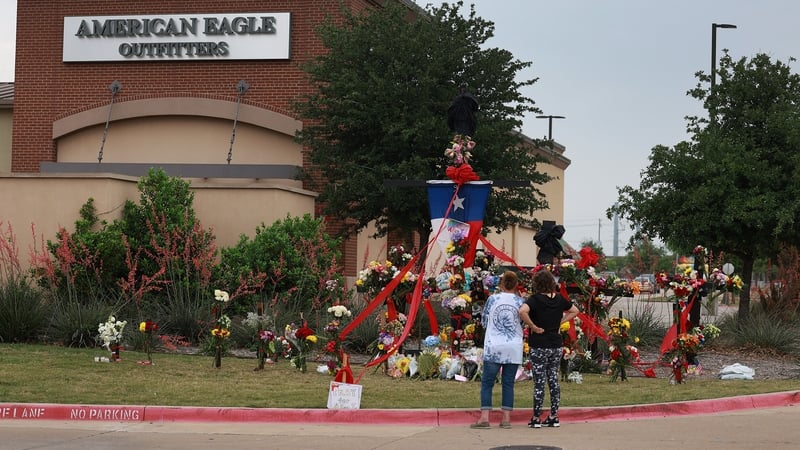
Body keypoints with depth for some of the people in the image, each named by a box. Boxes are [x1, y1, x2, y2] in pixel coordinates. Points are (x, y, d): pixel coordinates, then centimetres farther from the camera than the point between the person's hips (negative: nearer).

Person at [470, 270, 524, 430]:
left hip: (493, 348, -1)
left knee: (487, 382, 3)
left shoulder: (492, 299, -2)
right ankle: (506, 418, 5)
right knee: (508, 383, 8)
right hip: (514, 349, 1)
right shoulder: (520, 301, -1)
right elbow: (524, 323, 10)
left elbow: (484, 320, 11)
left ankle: (484, 418, -6)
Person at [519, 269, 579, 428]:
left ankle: (536, 418, 4)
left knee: (539, 382, 0)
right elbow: (574, 311, 19)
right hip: (556, 345, 5)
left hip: (539, 346, -5)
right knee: (553, 380, 12)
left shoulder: (535, 299, -14)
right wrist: (560, 322, 11)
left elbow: (522, 311, -32)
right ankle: (554, 417, 15)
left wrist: (533, 327, -19)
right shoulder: (559, 299, 3)